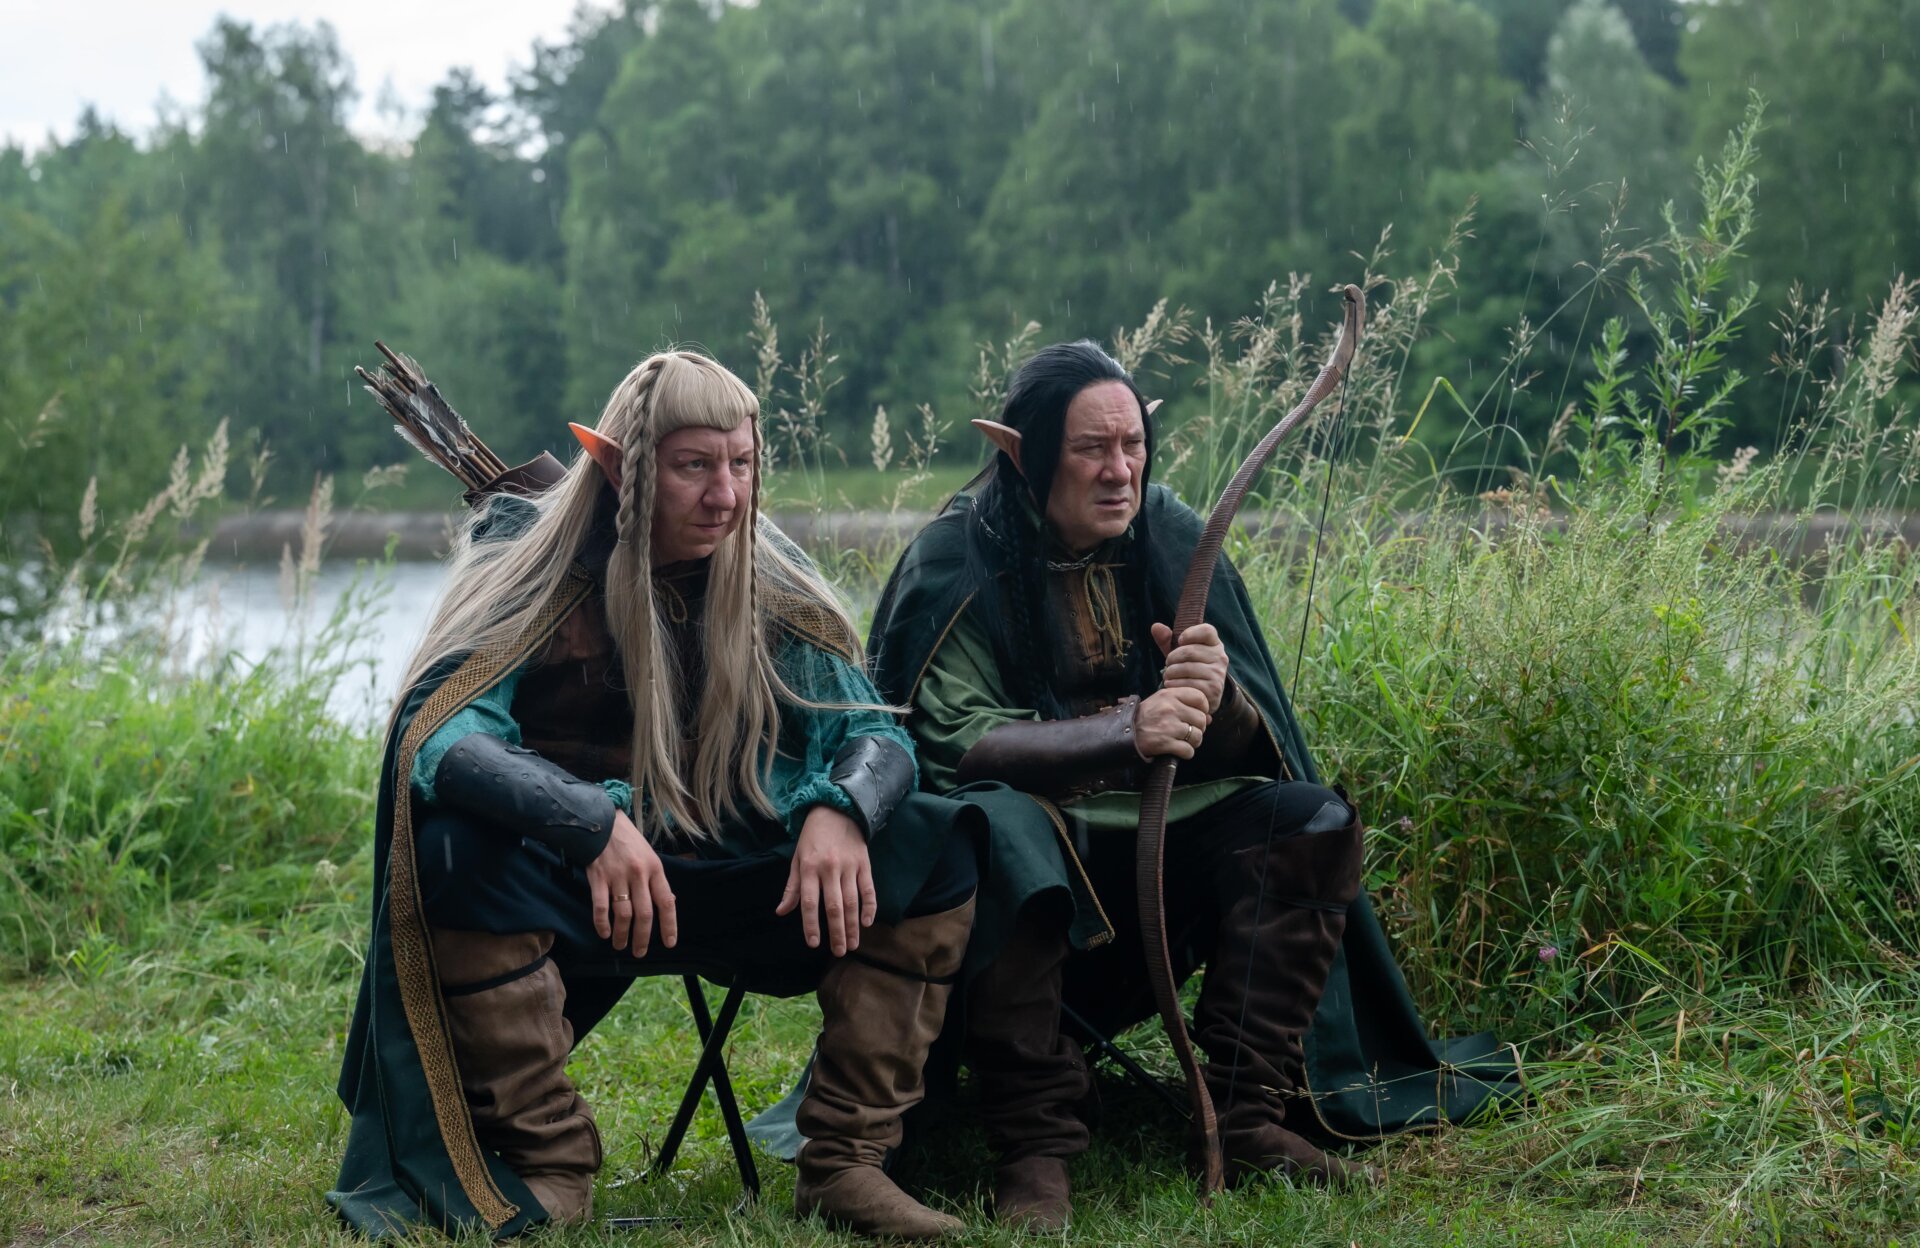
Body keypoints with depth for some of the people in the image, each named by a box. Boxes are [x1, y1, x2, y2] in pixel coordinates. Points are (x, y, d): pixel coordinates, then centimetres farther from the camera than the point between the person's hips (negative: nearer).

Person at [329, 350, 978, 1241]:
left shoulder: (768, 578, 0)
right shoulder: (530, 561, -11)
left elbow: (873, 732, -2)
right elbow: (434, 731, -24)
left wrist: (840, 809, -27)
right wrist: (595, 824, -40)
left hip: (732, 889, 4)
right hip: (567, 896, -3)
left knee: (934, 846, -14)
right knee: (457, 852, -35)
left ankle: (846, 1161, -11)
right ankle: (550, 1168, -19)